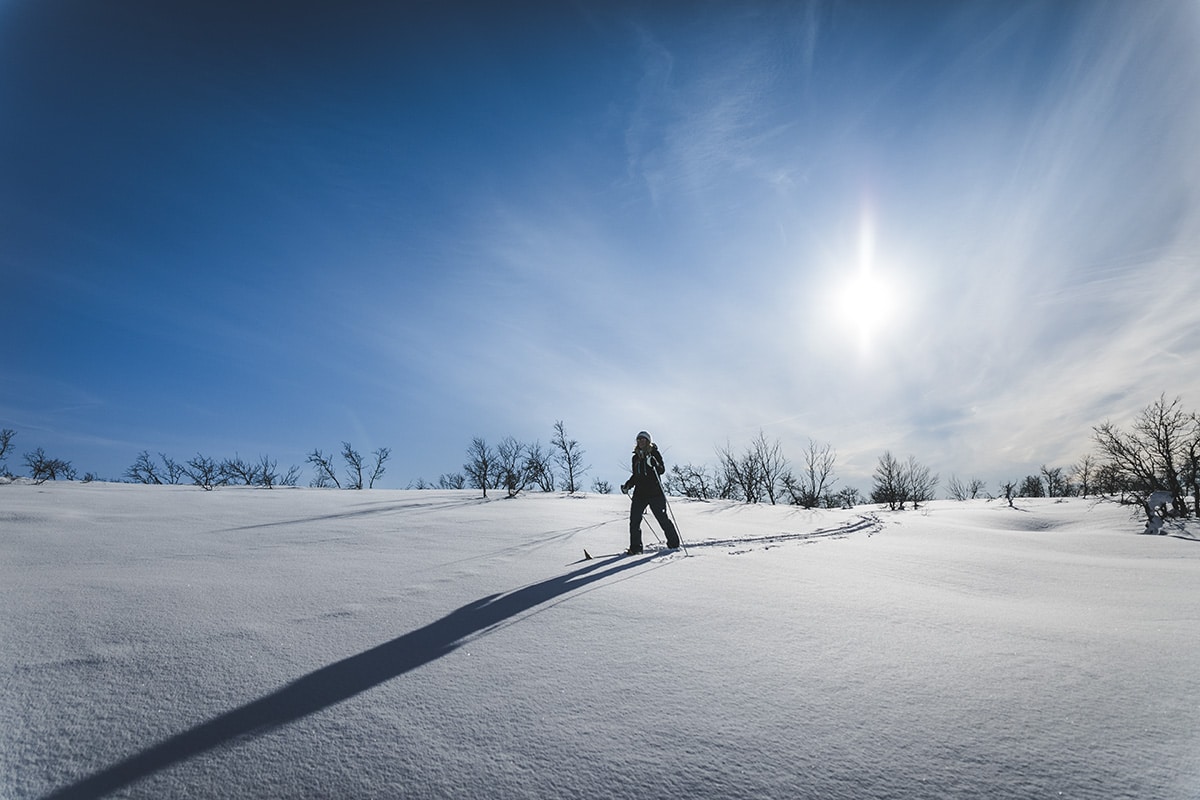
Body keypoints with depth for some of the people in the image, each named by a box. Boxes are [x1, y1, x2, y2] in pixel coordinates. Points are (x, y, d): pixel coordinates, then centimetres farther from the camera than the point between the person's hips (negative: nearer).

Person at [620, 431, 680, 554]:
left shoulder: (654, 453, 1)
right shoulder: (636, 457, 15)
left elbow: (662, 470, -9)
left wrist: (654, 464, -27)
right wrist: (627, 485, 11)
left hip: (655, 492, -4)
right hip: (639, 493, 5)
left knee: (662, 518, -1)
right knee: (634, 520, -5)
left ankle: (674, 543, 17)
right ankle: (635, 547, 6)